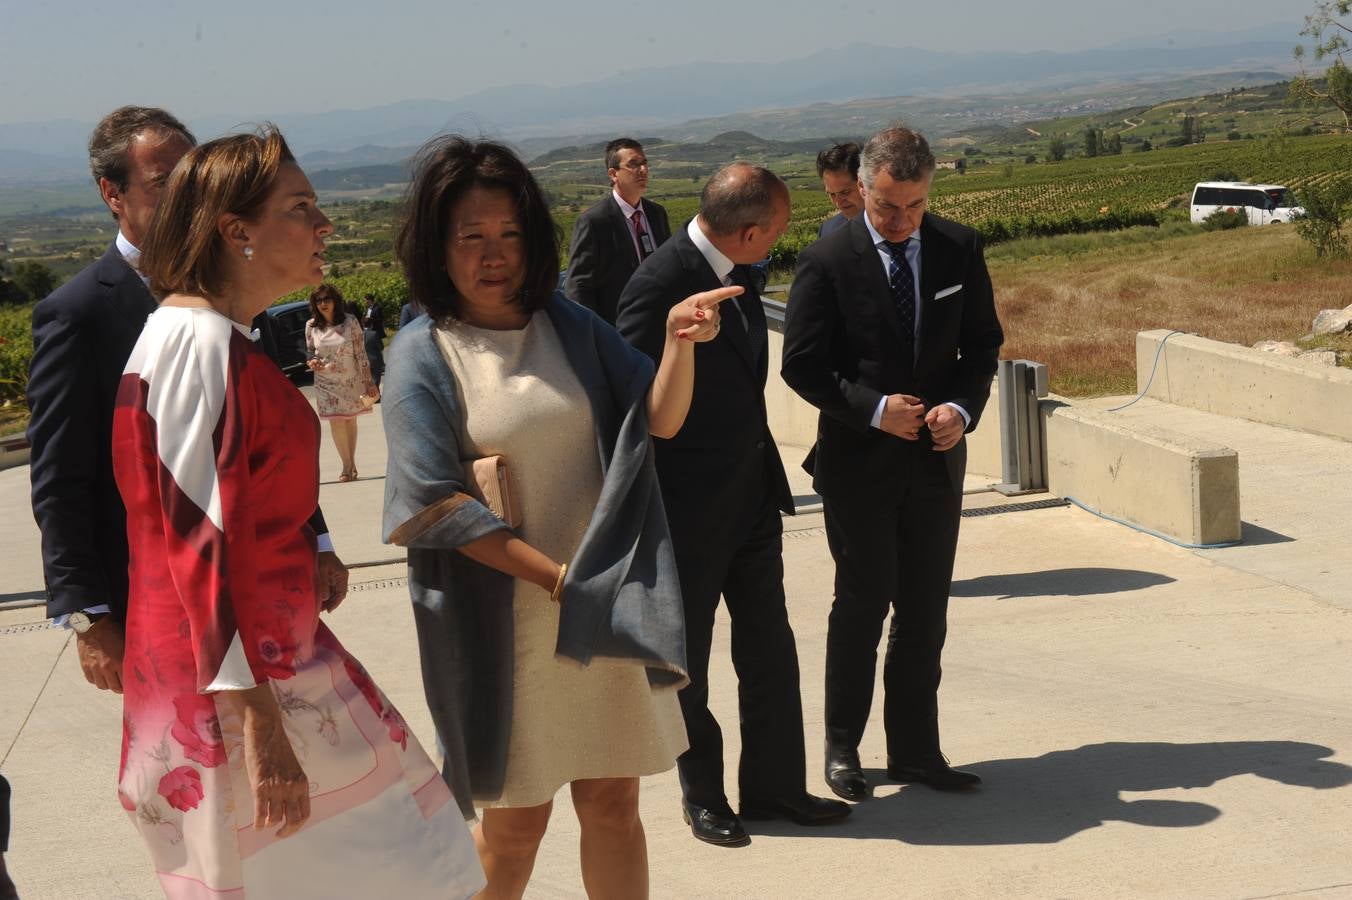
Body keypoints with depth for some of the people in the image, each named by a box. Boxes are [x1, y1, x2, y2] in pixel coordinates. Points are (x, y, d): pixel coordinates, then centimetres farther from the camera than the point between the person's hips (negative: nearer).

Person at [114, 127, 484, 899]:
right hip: (242, 679, -10)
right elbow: (205, 545, -23)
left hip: (273, 655, 10)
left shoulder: (217, 339, 12)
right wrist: (257, 720, -24)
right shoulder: (203, 344, -18)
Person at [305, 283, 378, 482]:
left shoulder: (350, 322, -6)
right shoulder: (311, 326, -1)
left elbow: (361, 353, -4)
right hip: (326, 382, 1)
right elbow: (310, 351, 12)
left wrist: (369, 381, -6)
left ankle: (351, 463, 17)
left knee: (350, 420, 7)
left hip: (351, 380, -1)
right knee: (336, 422, -4)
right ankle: (347, 465, 5)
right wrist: (312, 361, -12)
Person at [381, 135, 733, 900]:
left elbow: (659, 417, 0)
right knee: (515, 820, 5)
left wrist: (679, 343, -20)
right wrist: (555, 576, -15)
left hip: (605, 606, 3)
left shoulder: (569, 326, 4)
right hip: (501, 621, -3)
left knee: (613, 801, 9)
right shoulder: (422, 357, -7)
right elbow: (438, 503, -12)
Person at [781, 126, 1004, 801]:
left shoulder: (959, 249, 1)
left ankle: (914, 750, 19)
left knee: (926, 610, 8)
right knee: (863, 602, 2)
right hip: (858, 462, -4)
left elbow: (982, 342, 8)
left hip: (936, 459, 4)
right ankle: (842, 746, 18)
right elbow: (802, 365, -8)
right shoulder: (827, 261, -9)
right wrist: (874, 409, -17)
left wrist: (963, 406, -10)